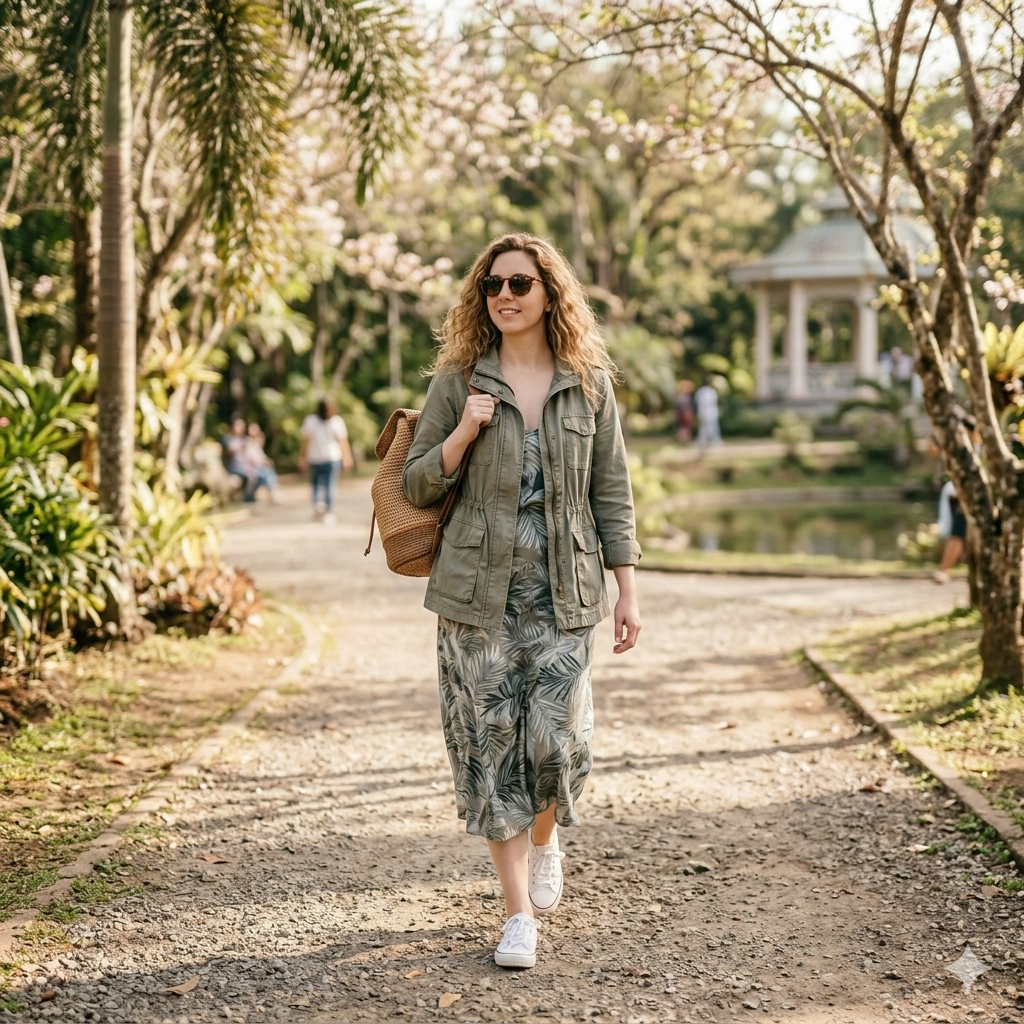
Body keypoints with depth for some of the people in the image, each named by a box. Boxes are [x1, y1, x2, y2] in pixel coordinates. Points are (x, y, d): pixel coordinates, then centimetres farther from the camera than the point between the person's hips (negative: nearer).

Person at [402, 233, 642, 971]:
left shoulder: (590, 382, 4)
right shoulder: (459, 381, 2)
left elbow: (611, 489, 7)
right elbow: (416, 487, 4)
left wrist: (628, 588, 3)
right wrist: (461, 436, -13)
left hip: (563, 593, 0)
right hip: (479, 591, 0)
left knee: (556, 741, -8)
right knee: (491, 744, 1)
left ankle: (545, 839, 28)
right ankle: (519, 914, 13)